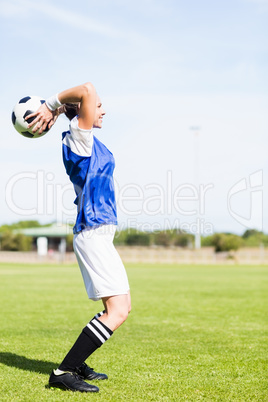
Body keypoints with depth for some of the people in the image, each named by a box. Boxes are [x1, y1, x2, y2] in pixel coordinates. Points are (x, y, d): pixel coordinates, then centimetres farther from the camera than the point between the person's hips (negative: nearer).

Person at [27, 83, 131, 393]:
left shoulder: (88, 142, 17)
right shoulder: (79, 137, -10)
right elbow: (87, 91, -22)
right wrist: (51, 105, -13)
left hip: (99, 235, 11)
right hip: (94, 231, -11)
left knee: (121, 307, 16)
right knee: (116, 312, -15)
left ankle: (76, 365, 22)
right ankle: (63, 372, -13)